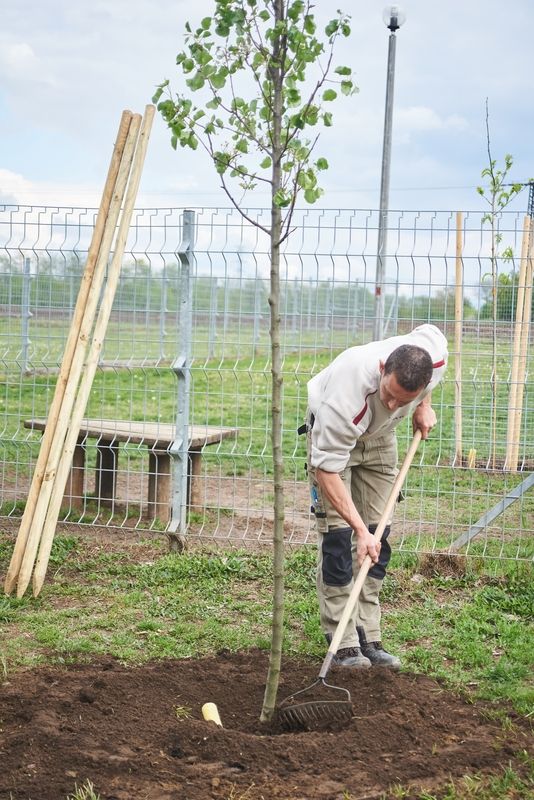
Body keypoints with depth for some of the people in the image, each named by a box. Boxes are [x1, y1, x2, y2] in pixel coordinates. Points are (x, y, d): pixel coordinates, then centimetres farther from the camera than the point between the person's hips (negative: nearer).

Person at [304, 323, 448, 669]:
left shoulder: (435, 352, -32)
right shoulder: (347, 395, -45)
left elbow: (427, 330, -3)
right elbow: (327, 469, -37)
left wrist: (423, 406, -5)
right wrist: (360, 528, -40)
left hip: (380, 435, 5)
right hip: (330, 432, -5)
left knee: (379, 532, 1)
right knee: (337, 532, -13)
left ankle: (368, 638, 7)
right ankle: (344, 644, -8)